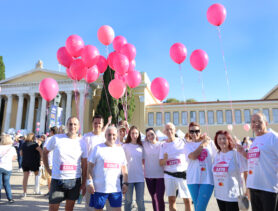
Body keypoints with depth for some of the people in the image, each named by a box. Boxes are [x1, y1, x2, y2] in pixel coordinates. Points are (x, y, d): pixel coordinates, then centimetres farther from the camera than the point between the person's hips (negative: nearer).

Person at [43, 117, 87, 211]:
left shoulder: (82, 143, 1)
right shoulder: (56, 138, -5)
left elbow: (84, 165, 4)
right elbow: (45, 152, 9)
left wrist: (83, 183, 3)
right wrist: (47, 169, 3)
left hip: (75, 180, 2)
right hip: (57, 179, -2)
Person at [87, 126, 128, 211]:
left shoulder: (120, 149, 10)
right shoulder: (98, 148, -1)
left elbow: (124, 168, 14)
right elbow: (90, 166, -3)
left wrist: (125, 183, 8)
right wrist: (89, 182, -10)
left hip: (116, 188, 3)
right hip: (99, 188, -3)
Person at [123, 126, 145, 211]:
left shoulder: (141, 147, 8)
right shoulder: (125, 146, -1)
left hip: (140, 177, 2)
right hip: (129, 177, -2)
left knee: (140, 201, 7)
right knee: (128, 201, 9)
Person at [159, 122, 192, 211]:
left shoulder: (182, 142, 1)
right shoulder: (163, 145, 7)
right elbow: (161, 163, 5)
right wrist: (165, 159, -15)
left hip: (182, 174, -2)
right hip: (169, 175, 2)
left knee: (187, 200, -2)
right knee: (171, 200, 7)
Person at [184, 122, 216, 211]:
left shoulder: (210, 142, 5)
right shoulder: (188, 145, 5)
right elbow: (193, 156, -14)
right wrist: (203, 143, -6)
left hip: (207, 179, -1)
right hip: (193, 180, 1)